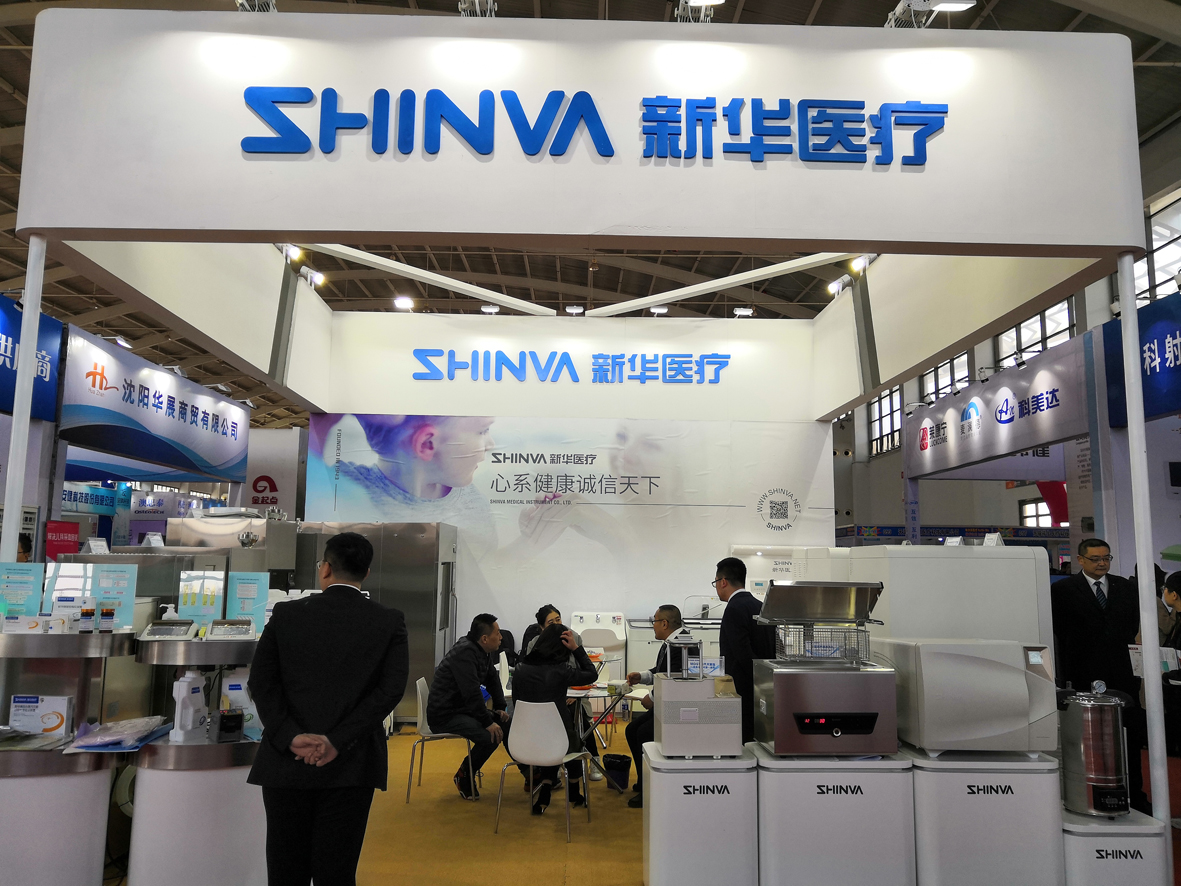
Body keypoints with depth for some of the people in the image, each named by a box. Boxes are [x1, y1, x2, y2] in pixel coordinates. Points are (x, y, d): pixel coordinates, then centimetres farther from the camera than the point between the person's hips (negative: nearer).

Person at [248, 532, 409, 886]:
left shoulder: (286, 614, 1)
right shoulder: (390, 622, -2)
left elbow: (261, 681, -6)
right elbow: (391, 690, -11)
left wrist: (291, 737, -12)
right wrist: (337, 741, -14)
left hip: (286, 762, 1)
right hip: (350, 765, 0)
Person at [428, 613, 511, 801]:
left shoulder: (483, 652, 5)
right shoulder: (464, 652, -24)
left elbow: (493, 679, 16)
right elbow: (472, 692, -29)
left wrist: (500, 708, 5)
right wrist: (488, 722, -25)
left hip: (463, 708, 10)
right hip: (444, 714, -10)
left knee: (505, 723, -1)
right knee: (490, 735, -24)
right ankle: (464, 776, -2)